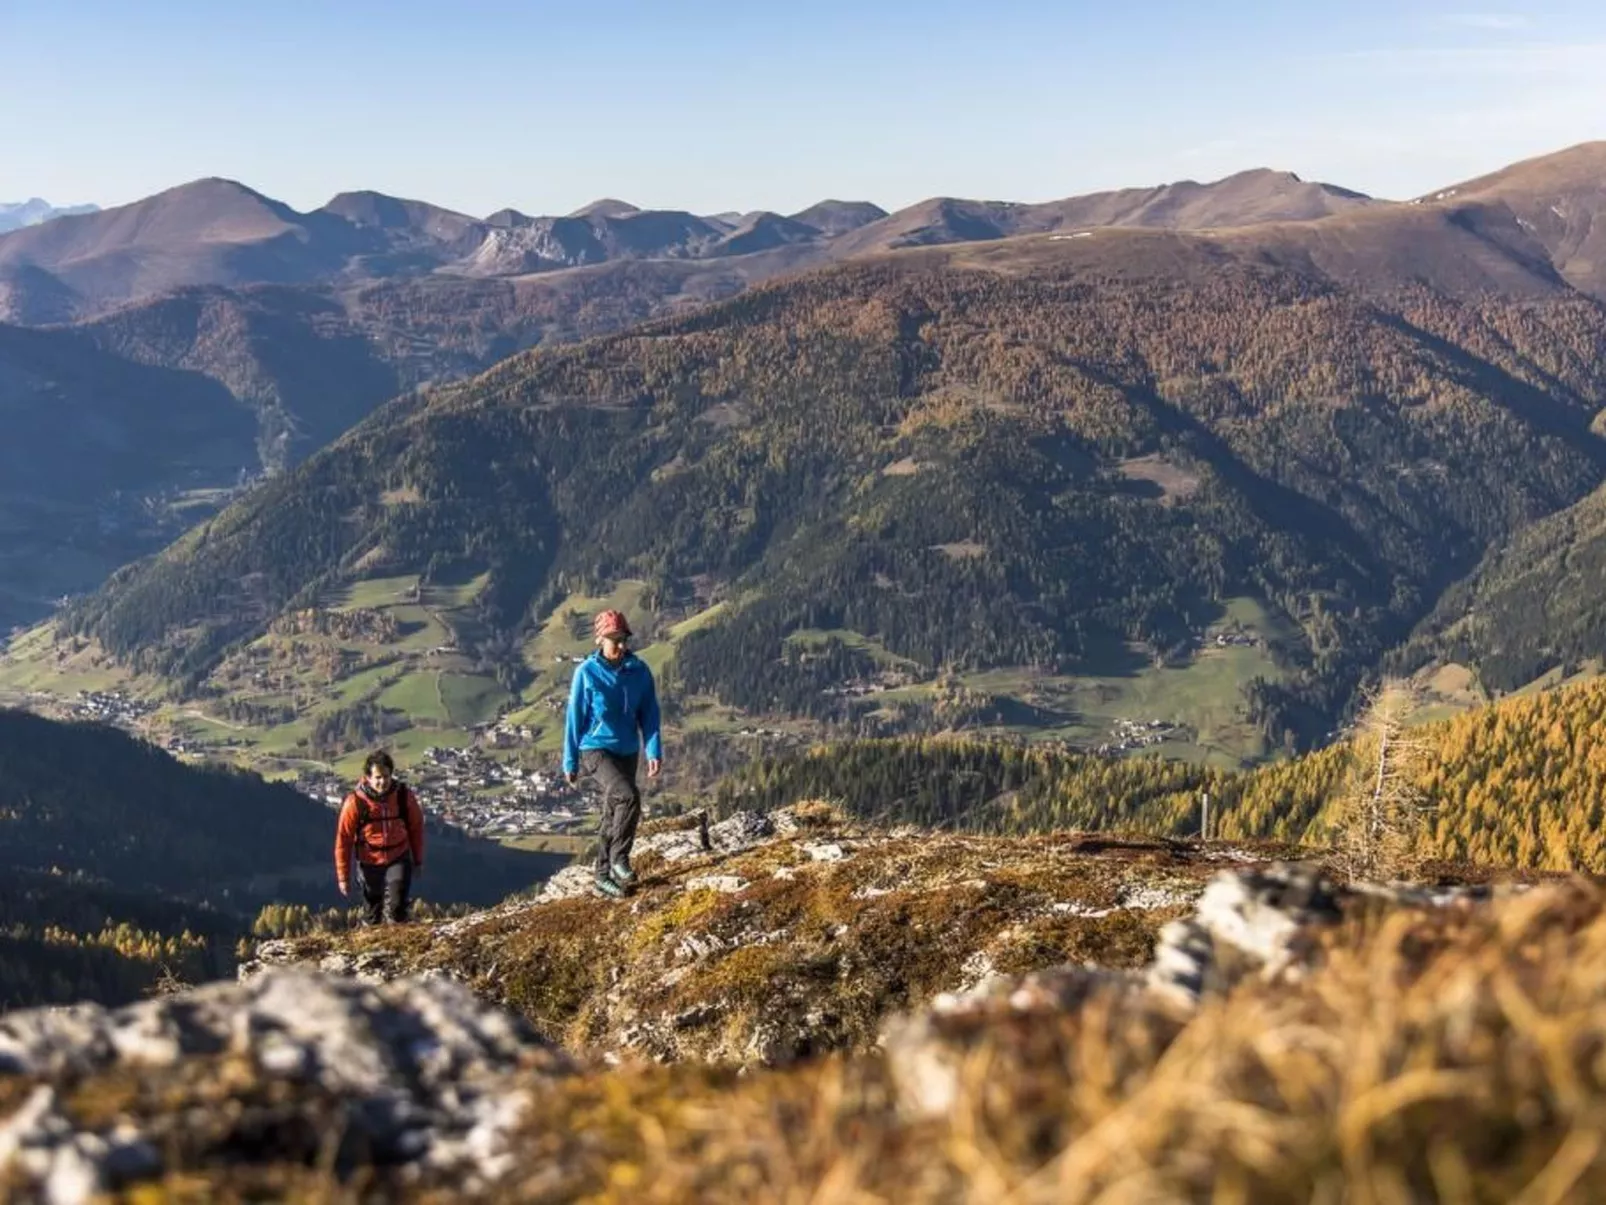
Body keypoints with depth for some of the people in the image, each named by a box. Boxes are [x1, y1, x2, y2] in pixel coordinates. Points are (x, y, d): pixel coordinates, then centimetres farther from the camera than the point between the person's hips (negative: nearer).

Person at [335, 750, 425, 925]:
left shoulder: (404, 795, -14)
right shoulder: (355, 802, -19)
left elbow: (416, 827, 1)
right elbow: (343, 840, -10)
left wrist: (418, 860, 8)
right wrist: (343, 877, -6)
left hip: (399, 858, 0)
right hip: (370, 863, 0)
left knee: (397, 906, -17)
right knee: (373, 907, 15)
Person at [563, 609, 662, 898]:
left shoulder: (639, 670, -3)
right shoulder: (587, 672, -12)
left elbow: (649, 713, 1)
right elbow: (575, 718, -7)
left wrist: (654, 751, -9)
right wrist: (570, 762, -5)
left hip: (627, 752, 5)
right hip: (595, 749, -4)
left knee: (613, 815, 12)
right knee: (628, 796, -25)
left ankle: (604, 876, 24)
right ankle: (619, 857, -8)